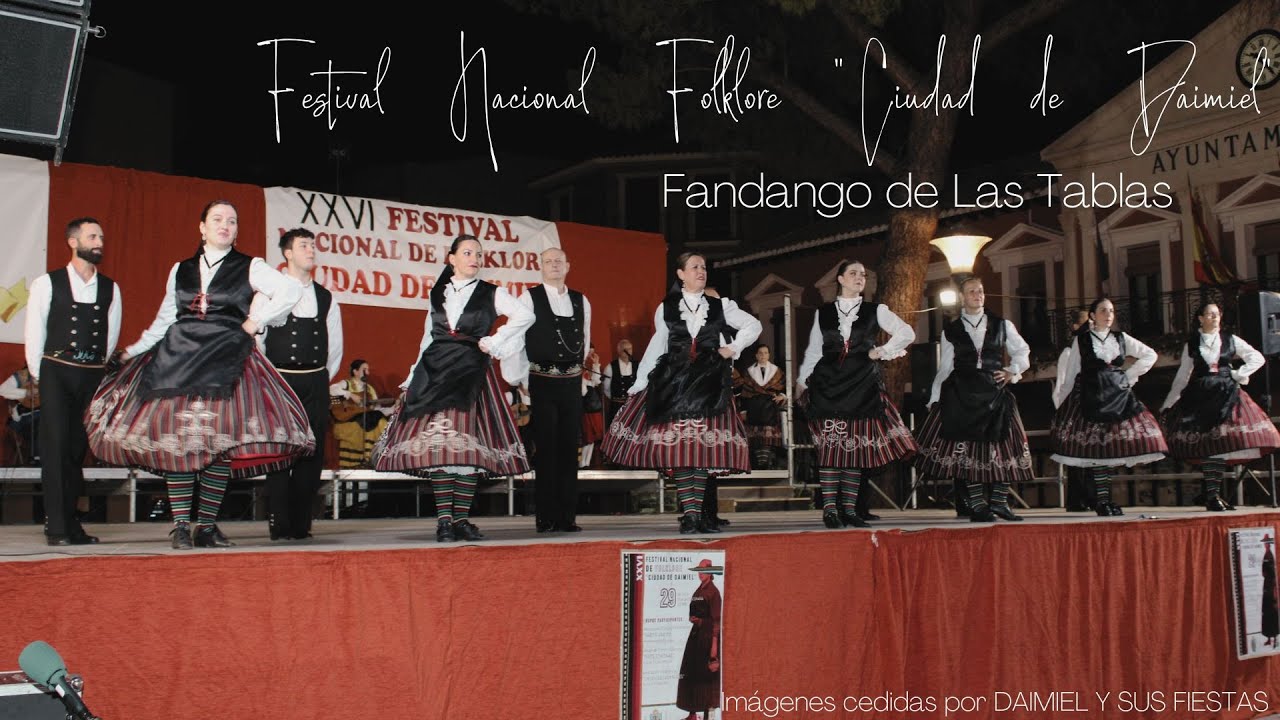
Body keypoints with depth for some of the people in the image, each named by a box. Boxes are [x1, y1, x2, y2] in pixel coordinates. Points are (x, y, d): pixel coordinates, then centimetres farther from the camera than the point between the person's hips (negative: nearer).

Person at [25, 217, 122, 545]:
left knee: (79, 450, 6)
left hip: (93, 374, 3)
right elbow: (33, 334, 3)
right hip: (56, 371, -3)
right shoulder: (47, 284, 2)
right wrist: (39, 375, 4)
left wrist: (97, 371, 9)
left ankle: (70, 523, 12)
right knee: (56, 447, -6)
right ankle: (56, 527, -4)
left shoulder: (110, 289, 10)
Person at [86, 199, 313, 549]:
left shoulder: (250, 268, 8)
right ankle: (180, 526, 1)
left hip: (225, 362, -2)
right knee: (175, 441, -5)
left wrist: (256, 320, -5)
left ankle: (207, 526, 3)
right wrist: (134, 351, 17)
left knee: (220, 444, -8)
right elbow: (164, 320, 21)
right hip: (178, 359, 3)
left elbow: (291, 290, -2)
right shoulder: (180, 270, 17)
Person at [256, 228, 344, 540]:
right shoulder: (268, 293, 3)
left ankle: (301, 523, 8)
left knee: (312, 454, 1)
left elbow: (335, 347, 18)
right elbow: (254, 340, 2)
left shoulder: (326, 298, 12)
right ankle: (279, 524, 1)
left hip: (315, 384, 3)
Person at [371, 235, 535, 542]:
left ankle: (461, 519, 1)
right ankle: (444, 519, -3)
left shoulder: (492, 294, 8)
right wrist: (414, 376, 10)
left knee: (469, 446, -7)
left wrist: (494, 342, -7)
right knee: (437, 445, -6)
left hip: (472, 375, -2)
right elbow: (428, 337, 17)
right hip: (435, 374, 2)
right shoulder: (437, 294, 17)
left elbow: (525, 316, -3)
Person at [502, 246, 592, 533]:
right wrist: (516, 381, -9)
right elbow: (514, 341, -6)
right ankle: (546, 518, 4)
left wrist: (575, 368, 14)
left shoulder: (581, 301, 11)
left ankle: (568, 516, 13)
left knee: (570, 449, 7)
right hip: (541, 381, -4)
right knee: (546, 449, -2)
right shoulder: (529, 298, -3)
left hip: (571, 382, 4)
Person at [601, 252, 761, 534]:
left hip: (709, 383, 1)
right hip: (674, 382, -1)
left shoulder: (720, 306, 10)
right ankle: (688, 514, -5)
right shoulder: (666, 308, 9)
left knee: (704, 445, -3)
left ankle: (697, 513, 5)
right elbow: (656, 346, 11)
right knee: (680, 444, -8)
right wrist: (639, 382, 7)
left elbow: (753, 325, 15)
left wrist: (733, 348, 3)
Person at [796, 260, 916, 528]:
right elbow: (813, 350, 14)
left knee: (856, 445, 0)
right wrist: (802, 381, 9)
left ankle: (849, 509, 5)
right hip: (828, 384, 0)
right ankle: (830, 508, -6)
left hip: (863, 385, 0)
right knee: (830, 445, -8)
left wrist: (882, 352, -2)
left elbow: (907, 333, 5)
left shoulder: (875, 311, 8)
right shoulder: (823, 313, 11)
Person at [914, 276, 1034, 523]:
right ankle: (977, 505, -2)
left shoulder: (1002, 325, 11)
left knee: (1002, 444, -3)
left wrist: (1013, 371, 3)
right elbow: (944, 368, 9)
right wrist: (935, 398, 3)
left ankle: (999, 501, 4)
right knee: (968, 446, -6)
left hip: (994, 391, 1)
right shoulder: (951, 331, 9)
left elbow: (1022, 351, 19)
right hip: (962, 393, -1)